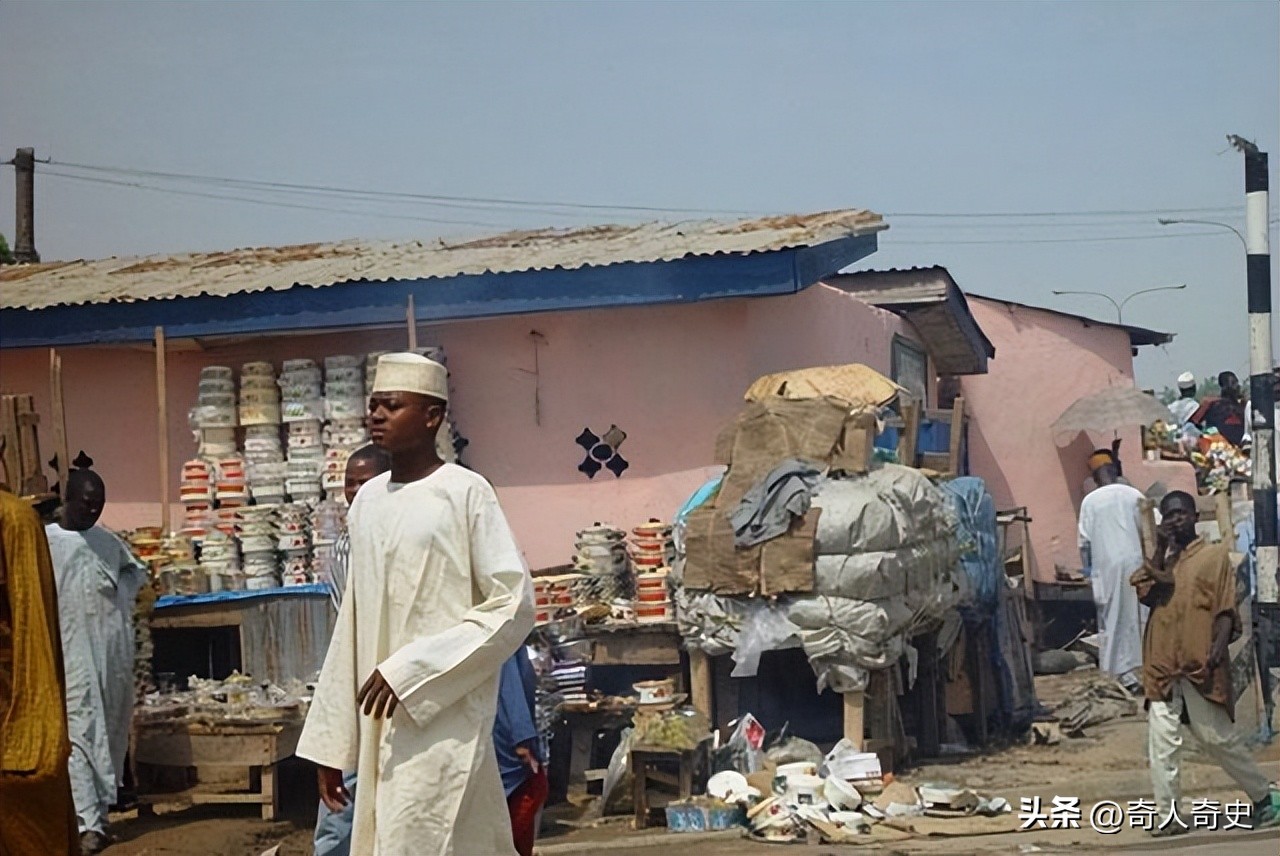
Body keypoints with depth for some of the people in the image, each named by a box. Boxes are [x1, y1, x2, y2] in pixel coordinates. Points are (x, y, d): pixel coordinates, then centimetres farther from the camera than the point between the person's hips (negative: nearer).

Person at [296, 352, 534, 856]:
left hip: (444, 722, -6)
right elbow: (354, 624, 15)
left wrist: (411, 669, -16)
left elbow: (513, 605, -11)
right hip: (381, 725, 6)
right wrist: (331, 740, 13)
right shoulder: (367, 501, 12)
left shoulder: (466, 493, -6)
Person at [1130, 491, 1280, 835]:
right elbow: (1144, 590, 0)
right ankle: (1167, 815, 0)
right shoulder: (1161, 559, 19)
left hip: (1200, 664, -4)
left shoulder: (1215, 555, 5)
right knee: (1161, 741, -3)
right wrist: (1160, 550, -2)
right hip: (1162, 665, 5)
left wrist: (1219, 646, -17)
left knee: (1217, 737, -2)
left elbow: (1226, 609, -3)